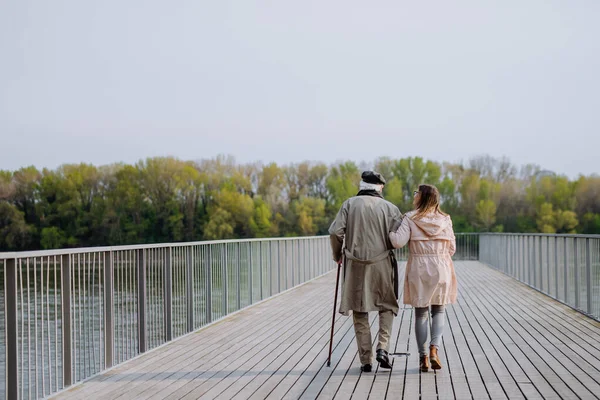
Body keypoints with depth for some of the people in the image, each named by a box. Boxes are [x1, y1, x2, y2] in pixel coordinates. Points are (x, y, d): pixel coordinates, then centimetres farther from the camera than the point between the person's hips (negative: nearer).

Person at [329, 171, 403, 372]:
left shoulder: (350, 204, 2)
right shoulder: (389, 207, 1)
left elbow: (335, 231, -6)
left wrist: (337, 254, 10)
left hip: (355, 265, 1)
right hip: (382, 264, 0)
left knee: (360, 312, 9)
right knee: (387, 306, 17)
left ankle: (365, 359, 8)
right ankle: (383, 347, -1)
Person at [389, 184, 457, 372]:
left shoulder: (410, 218, -6)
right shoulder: (445, 220, 3)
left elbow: (398, 242, -14)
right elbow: (452, 248, 7)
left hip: (418, 269, -1)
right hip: (441, 269, 1)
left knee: (420, 313, 8)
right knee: (438, 311, 12)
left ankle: (423, 357, 8)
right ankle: (434, 349, -9)